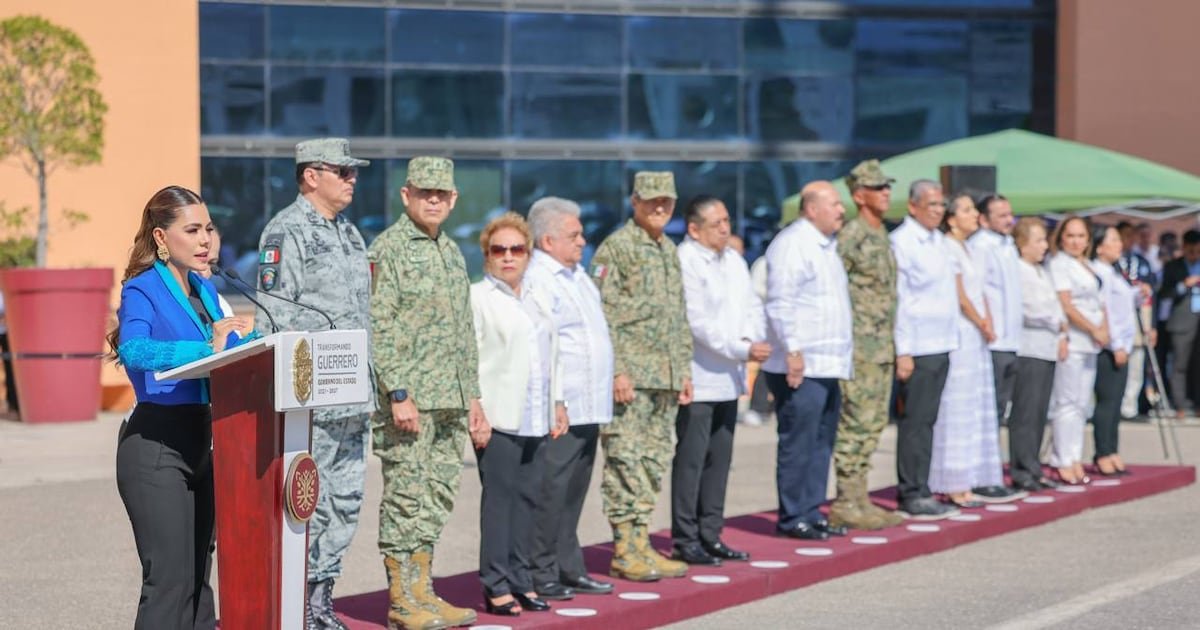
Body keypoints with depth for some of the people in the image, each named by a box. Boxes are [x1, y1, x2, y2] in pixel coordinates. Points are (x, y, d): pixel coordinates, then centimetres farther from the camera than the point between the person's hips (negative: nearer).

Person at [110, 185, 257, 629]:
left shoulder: (205, 291, 13)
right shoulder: (142, 291, -10)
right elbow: (134, 350, -29)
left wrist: (242, 338, -8)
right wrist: (207, 348, -38)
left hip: (201, 440, 8)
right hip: (156, 446, -8)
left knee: (198, 575, 12)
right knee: (170, 579, -10)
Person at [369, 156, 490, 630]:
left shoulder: (452, 252, 17)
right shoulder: (387, 249, -7)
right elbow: (377, 328, -14)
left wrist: (473, 398, 18)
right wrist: (398, 394, -19)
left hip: (450, 403, 8)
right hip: (408, 398, -8)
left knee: (438, 499, 10)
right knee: (406, 496, -4)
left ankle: (423, 590, 18)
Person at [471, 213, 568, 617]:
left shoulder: (538, 297, 20)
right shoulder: (477, 298, -2)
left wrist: (557, 403, 18)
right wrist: (475, 411, -14)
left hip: (536, 419, 7)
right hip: (499, 417, -6)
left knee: (529, 496, 7)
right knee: (499, 497, -5)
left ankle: (520, 579, 15)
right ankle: (496, 586, -1)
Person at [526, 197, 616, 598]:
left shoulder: (577, 275, 18)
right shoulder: (537, 282, -14)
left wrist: (601, 399, 24)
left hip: (588, 408, 9)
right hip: (559, 410, -9)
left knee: (573, 494, 14)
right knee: (550, 493, -4)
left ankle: (569, 569, 21)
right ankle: (541, 574, 2)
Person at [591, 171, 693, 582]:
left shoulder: (670, 251, 17)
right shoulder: (616, 248, -8)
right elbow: (604, 315, -13)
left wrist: (685, 370, 18)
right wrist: (616, 371, -18)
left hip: (666, 377, 8)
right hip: (630, 375, -8)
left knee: (655, 462, 10)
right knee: (625, 461, -6)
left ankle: (641, 544, 16)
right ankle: (625, 552, -2)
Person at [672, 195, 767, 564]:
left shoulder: (733, 260, 14)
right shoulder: (684, 263, -14)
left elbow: (752, 307, 15)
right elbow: (698, 323, -19)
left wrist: (753, 339, -5)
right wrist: (743, 350, -19)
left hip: (728, 379, 8)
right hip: (698, 380, -8)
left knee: (719, 460, 13)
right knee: (691, 460, -4)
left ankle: (710, 536, 21)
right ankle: (685, 541, 2)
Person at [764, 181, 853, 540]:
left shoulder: (826, 245, 19)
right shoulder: (792, 244, -13)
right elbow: (781, 303, -19)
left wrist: (847, 344, 23)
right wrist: (793, 351, -22)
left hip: (830, 363, 10)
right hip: (802, 365, -10)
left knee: (822, 442, 12)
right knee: (798, 443, -5)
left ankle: (812, 513, 18)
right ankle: (793, 518, 0)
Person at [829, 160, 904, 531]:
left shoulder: (882, 235, 16)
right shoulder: (851, 235, -12)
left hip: (882, 347, 9)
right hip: (860, 346, -9)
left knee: (874, 423, 11)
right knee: (857, 423, -7)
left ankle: (859, 499, 16)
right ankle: (846, 504, -3)